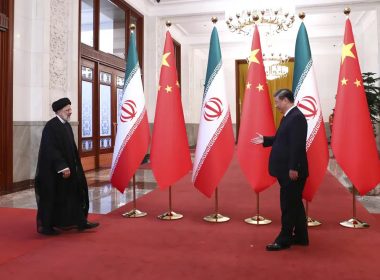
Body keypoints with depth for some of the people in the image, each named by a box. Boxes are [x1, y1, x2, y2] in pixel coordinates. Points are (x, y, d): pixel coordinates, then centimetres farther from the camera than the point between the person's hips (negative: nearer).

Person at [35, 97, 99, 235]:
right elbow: (51, 149, -23)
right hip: (53, 170, -9)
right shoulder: (51, 126, -16)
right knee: (52, 197, 2)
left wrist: (71, 166, 15)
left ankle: (80, 221, 17)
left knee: (76, 192, 9)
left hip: (68, 167, 9)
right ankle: (45, 226, 18)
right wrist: (63, 167, -25)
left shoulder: (67, 125, 10)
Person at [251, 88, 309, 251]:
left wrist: (293, 168, -25)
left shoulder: (296, 117, -17)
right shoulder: (289, 116, 14)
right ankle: (300, 237, 27)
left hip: (292, 171, -10)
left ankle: (284, 240, 10)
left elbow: (297, 145, -23)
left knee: (288, 206, -1)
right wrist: (265, 140, 13)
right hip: (287, 170, 10)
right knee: (295, 204, 16)